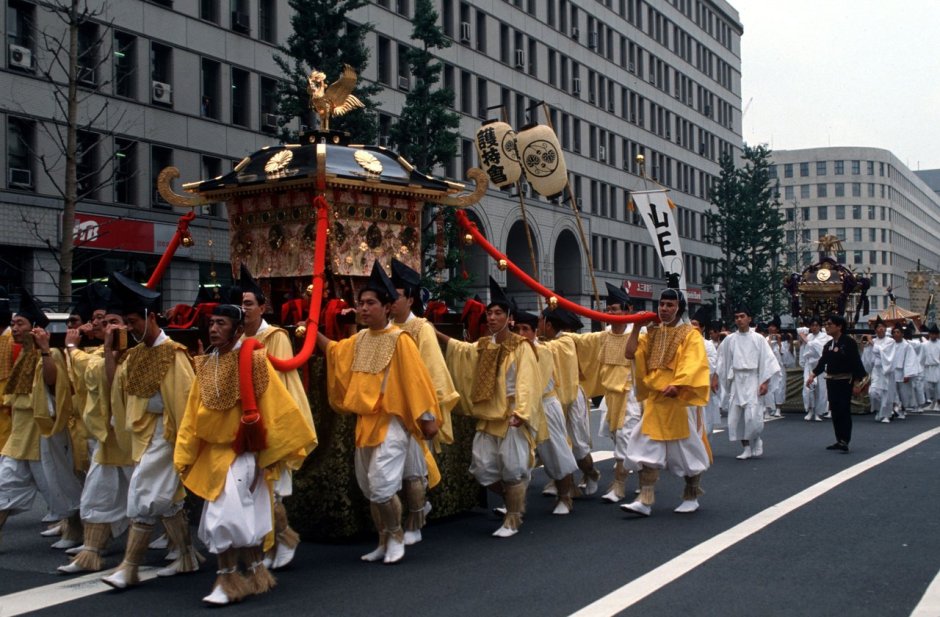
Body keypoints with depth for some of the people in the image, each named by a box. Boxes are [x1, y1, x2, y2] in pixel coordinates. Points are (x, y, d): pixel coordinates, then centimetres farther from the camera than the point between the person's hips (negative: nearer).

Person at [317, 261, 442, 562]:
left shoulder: (399, 340, -12)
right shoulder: (359, 339, 7)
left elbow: (416, 381, -13)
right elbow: (334, 351, 23)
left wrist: (427, 418, -13)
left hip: (390, 422, -7)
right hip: (365, 422, 7)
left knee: (382, 487, -13)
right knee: (370, 489, 12)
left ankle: (396, 535, 10)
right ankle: (384, 542, 26)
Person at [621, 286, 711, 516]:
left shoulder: (690, 334, -3)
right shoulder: (652, 334, 13)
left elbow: (692, 365, -14)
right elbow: (630, 354, 4)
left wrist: (676, 385, -28)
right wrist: (636, 327, -3)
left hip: (680, 400, -5)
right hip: (654, 399, 5)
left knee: (686, 447, 5)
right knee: (648, 448, -3)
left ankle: (692, 497, 21)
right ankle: (645, 500, -5)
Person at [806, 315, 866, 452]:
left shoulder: (849, 342, -10)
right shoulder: (828, 344, 11)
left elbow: (856, 363, -12)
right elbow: (822, 362, 14)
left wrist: (857, 383, -15)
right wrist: (813, 375, 0)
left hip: (845, 381, -7)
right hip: (831, 381, 7)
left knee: (844, 410, -10)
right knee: (835, 411, 10)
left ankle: (844, 441, -12)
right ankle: (839, 440, 17)